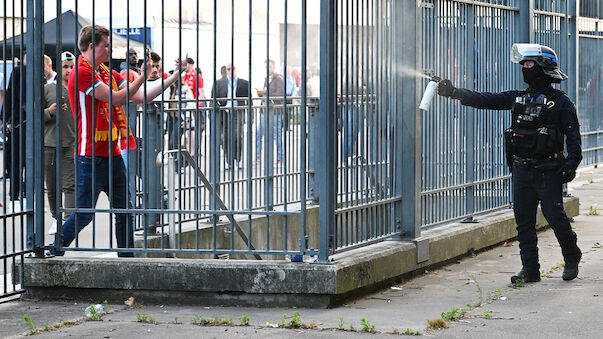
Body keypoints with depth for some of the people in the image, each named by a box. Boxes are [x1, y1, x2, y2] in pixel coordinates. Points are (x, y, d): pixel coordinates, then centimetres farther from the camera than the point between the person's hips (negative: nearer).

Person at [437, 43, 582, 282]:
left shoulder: (560, 102, -3)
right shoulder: (518, 98, 12)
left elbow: (573, 135, -5)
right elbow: (485, 100, 8)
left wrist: (571, 163, -18)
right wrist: (454, 92, -2)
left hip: (547, 172, -5)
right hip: (521, 170, 5)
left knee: (555, 217, -3)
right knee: (524, 221, 4)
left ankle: (572, 260, 18)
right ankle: (530, 269, 10)